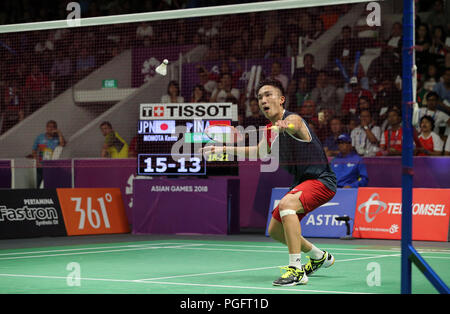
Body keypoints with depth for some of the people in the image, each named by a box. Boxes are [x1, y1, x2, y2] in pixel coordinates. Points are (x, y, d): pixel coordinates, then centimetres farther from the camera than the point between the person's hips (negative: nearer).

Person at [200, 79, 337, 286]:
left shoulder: (293, 119, -19)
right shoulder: (270, 130, 8)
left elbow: (293, 126, -46)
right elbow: (258, 151, 28)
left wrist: (284, 126, -70)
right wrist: (223, 149, 23)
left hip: (321, 180, -10)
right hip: (302, 183, 10)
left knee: (286, 204, -35)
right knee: (275, 231, 16)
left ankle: (297, 270, -36)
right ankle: (320, 257, 39)